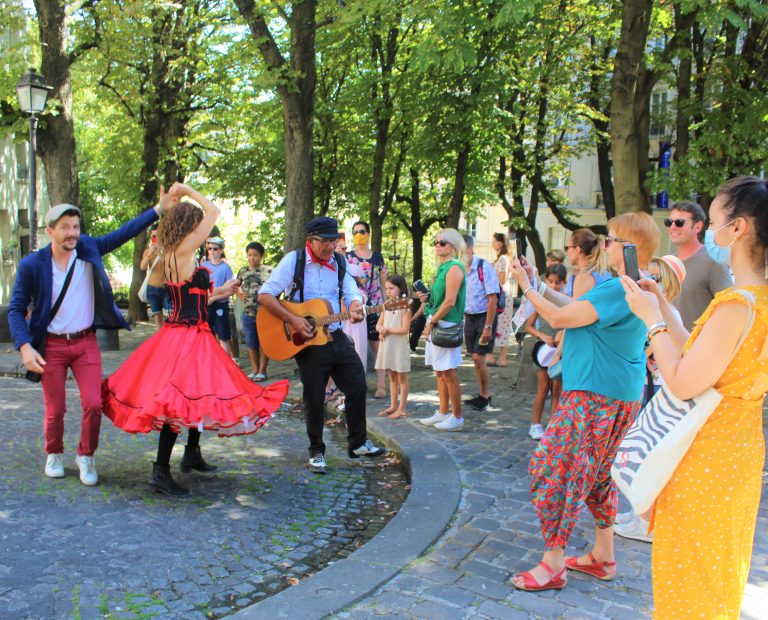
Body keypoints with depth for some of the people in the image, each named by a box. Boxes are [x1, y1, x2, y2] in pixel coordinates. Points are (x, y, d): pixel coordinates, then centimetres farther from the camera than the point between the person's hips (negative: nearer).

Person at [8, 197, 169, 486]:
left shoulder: (89, 248, -5)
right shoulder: (32, 265, -10)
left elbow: (123, 233, 4)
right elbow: (15, 310, -3)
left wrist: (158, 209, -1)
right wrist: (25, 346, -16)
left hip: (86, 342, 1)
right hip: (52, 346, -1)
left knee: (93, 404, -7)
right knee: (55, 410, 6)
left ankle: (86, 456, 17)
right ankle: (54, 454, 35)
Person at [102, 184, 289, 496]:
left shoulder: (171, 256, 12)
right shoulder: (182, 252, -15)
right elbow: (214, 211, -15)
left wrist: (219, 291, 29)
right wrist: (187, 190, -2)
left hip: (184, 331, 10)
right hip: (187, 336, -10)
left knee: (198, 393, 21)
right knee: (180, 399, -7)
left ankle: (192, 454, 36)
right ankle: (161, 472, -2)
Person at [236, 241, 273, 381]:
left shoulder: (268, 271, -5)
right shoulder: (243, 271, 8)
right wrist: (239, 295, 5)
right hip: (248, 313, 4)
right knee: (251, 343, 10)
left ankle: (262, 370, 13)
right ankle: (254, 370, 21)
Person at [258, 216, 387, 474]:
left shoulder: (339, 261, 4)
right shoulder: (293, 260, -10)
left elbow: (352, 292, 3)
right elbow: (265, 295, -14)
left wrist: (354, 308, -22)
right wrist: (292, 320, -24)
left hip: (337, 338, 5)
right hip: (307, 341, -5)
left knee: (358, 388, 8)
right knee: (314, 400, 3)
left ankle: (357, 443, 26)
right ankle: (316, 452, 22)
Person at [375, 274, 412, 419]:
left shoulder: (405, 306, -12)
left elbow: (405, 329, -18)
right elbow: (378, 324, 10)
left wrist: (388, 330, -14)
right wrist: (381, 330, -11)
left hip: (399, 346, -7)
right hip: (387, 345, 7)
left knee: (401, 377, 3)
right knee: (392, 377, 14)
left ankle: (402, 408, 8)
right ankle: (393, 405, 22)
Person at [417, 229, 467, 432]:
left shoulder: (454, 268, -13)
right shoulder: (443, 267, 15)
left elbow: (450, 301, -19)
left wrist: (431, 322, -15)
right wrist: (427, 297, 7)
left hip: (446, 324, -9)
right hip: (436, 324, 9)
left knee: (449, 372, -3)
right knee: (440, 371, 14)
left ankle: (457, 418, 6)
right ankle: (443, 413, 23)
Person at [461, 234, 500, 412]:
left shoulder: (484, 267, -17)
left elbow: (493, 299, -17)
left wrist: (488, 327, -19)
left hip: (484, 317, -6)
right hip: (469, 317, 6)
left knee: (479, 358, -7)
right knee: (475, 359, 11)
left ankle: (485, 396, 11)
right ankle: (482, 395, 24)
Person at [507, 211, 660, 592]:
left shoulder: (619, 289, -22)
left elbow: (559, 318, -19)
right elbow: (576, 307, 16)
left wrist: (526, 286, -6)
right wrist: (539, 284, 12)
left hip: (595, 396, -11)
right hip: (618, 393, 11)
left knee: (552, 471, -3)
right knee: (598, 475, 19)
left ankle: (552, 564, 7)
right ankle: (603, 556, 31)